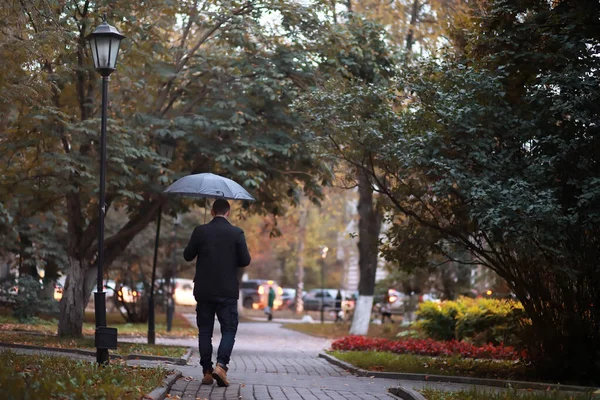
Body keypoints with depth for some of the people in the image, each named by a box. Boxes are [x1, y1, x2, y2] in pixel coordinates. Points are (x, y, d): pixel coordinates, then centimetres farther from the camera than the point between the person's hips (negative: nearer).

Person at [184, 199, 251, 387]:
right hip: (227, 291, -1)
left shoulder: (200, 231, -2)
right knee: (229, 330, 5)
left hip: (204, 291, 2)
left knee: (205, 331, 10)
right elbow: (245, 260, -5)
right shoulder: (236, 233, -5)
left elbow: (187, 256, 4)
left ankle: (207, 372, 8)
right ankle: (221, 365, -15)